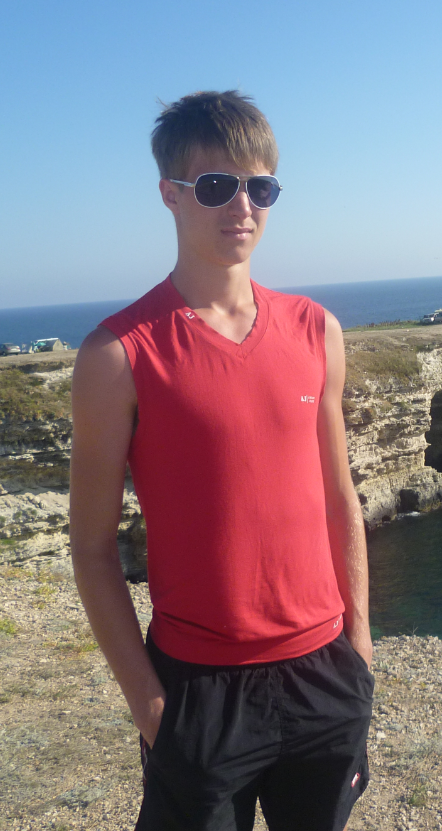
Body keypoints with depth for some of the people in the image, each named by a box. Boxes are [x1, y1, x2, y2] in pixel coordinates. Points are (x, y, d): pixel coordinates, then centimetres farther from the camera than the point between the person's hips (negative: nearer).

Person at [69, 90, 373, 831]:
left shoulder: (316, 332, 1)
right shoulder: (119, 354, -13)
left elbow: (338, 497, 8)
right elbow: (94, 547, -9)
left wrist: (358, 634, 9)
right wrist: (147, 699, -8)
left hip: (327, 673, 4)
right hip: (199, 687, -4)